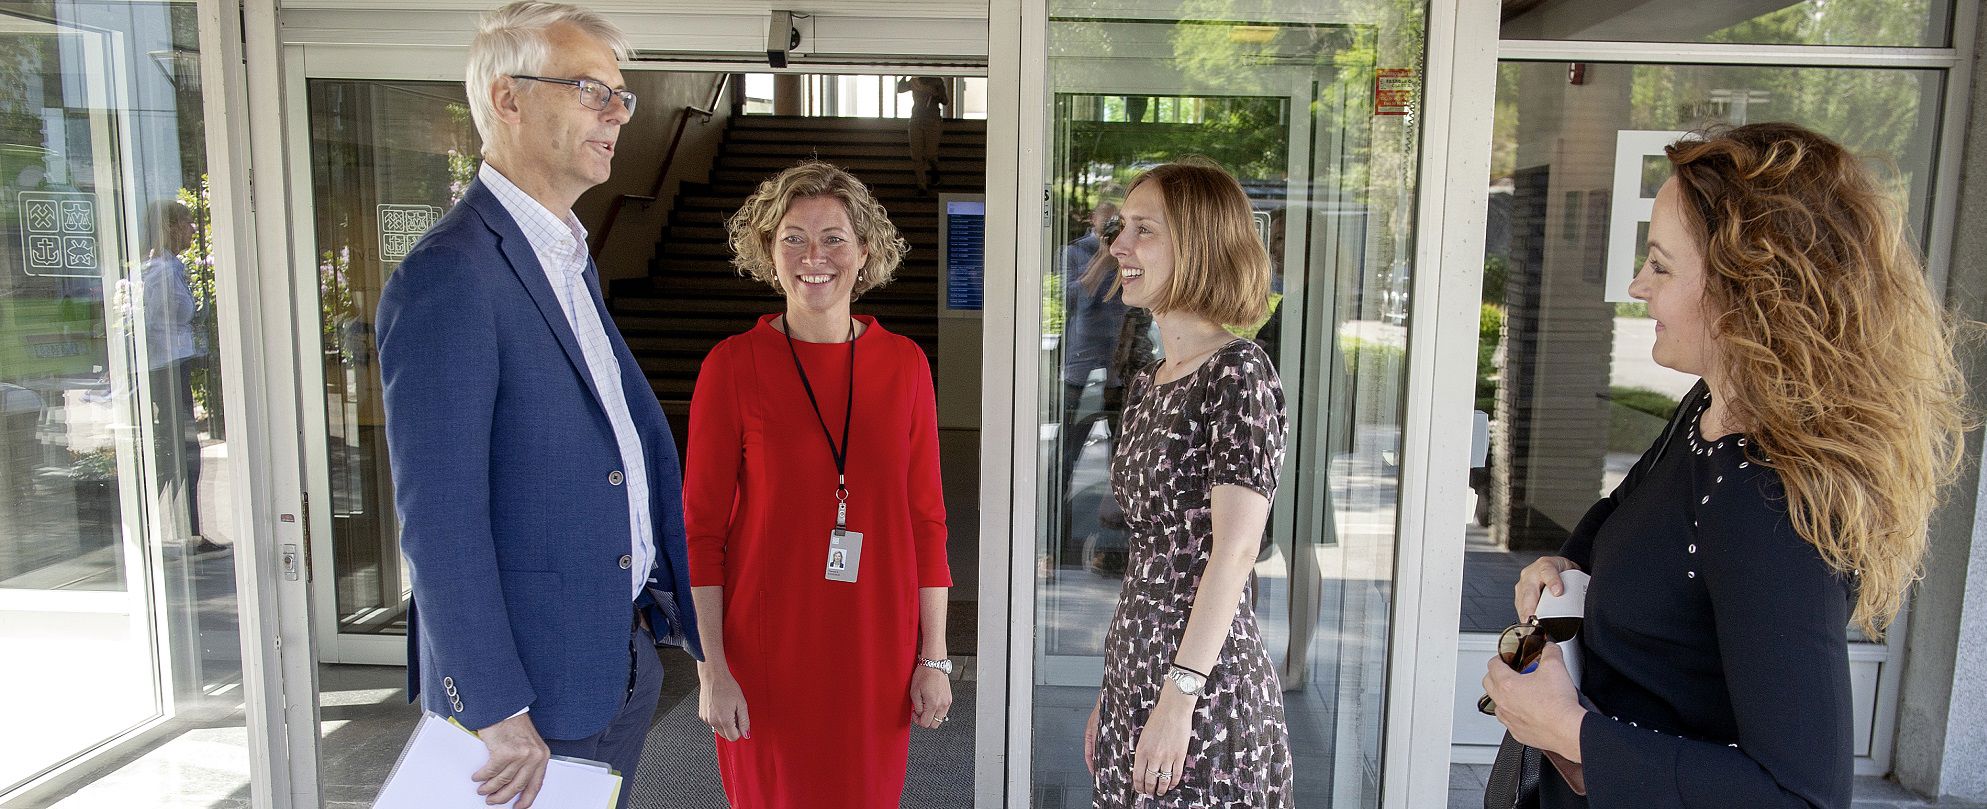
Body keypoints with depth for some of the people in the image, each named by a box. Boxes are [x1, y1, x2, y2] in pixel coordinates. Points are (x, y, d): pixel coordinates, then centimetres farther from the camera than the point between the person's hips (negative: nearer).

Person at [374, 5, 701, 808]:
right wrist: (496, 711, -19)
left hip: (621, 656, 8)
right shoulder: (448, 277, -19)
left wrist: (664, 599, 14)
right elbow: (439, 521, -21)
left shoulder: (571, 263, 11)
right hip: (536, 683, -8)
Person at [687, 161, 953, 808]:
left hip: (877, 648, 2)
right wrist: (711, 668, -7)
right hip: (767, 650, -2)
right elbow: (701, 528, -4)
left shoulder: (905, 364, -1)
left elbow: (926, 520, 2)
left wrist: (933, 658, 2)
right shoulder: (732, 366, -7)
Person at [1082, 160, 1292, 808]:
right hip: (1136, 672, 8)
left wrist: (1180, 695, -23)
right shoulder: (1148, 385, 10)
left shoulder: (1237, 372, -13)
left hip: (1205, 686, -8)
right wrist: (1113, 691, 16)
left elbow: (1235, 549, -20)